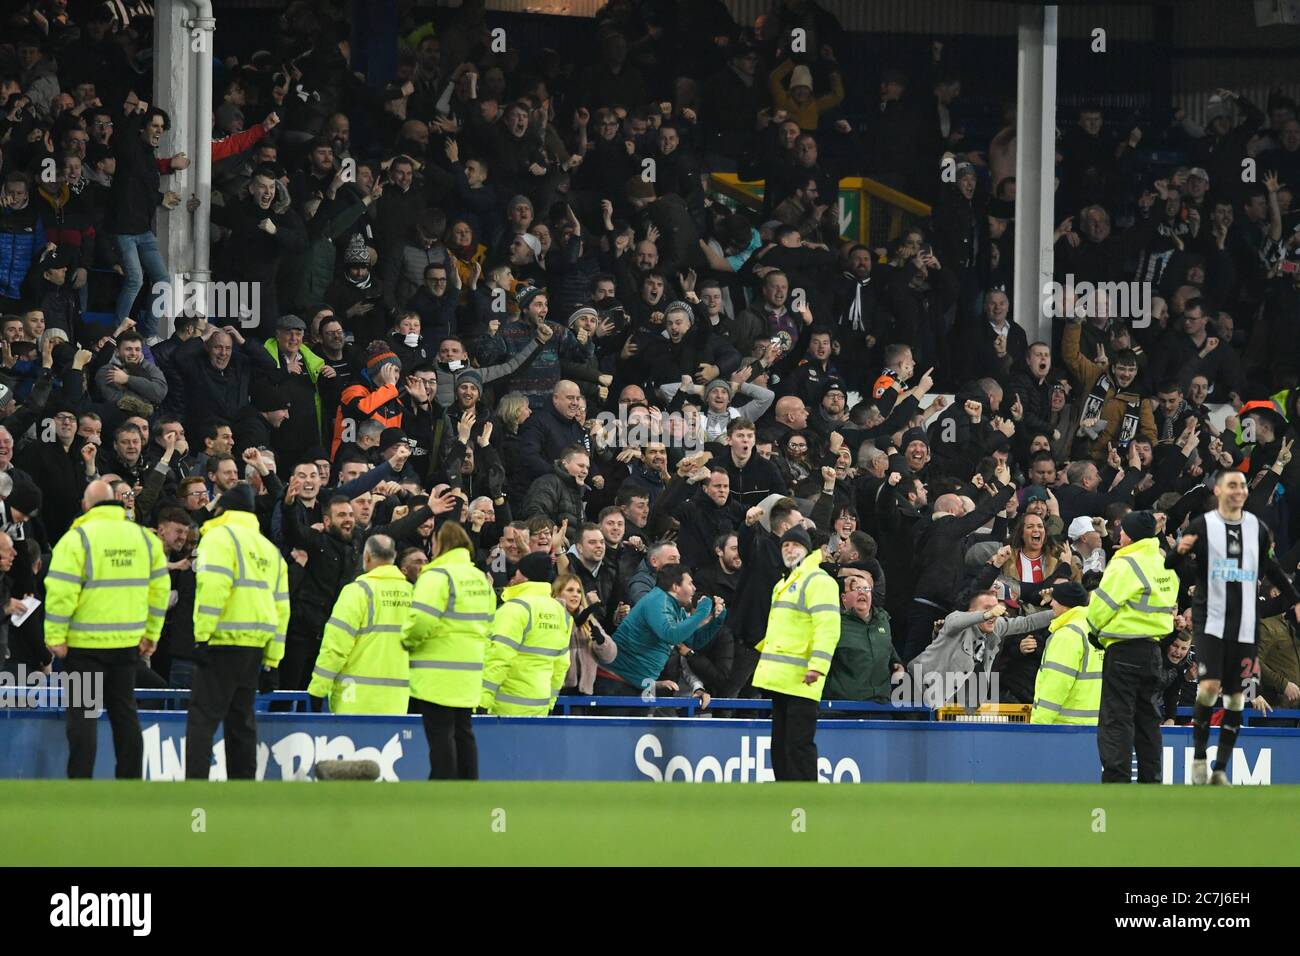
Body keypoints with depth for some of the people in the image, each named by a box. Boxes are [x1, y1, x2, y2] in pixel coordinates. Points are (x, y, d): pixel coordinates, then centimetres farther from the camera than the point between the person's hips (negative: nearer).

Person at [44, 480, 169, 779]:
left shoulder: (77, 538, -10)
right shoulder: (144, 538, 6)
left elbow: (61, 592, -15)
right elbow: (159, 588, 9)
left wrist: (55, 637, -10)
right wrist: (151, 634, 15)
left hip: (85, 643, -5)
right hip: (127, 642, 5)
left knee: (83, 714, 0)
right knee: (125, 712, 14)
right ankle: (131, 782, 15)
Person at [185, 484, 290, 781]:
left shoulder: (219, 537, -2)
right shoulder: (269, 549, 21)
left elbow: (212, 588, -16)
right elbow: (281, 605, 20)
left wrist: (202, 636, -14)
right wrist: (272, 662, 21)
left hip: (224, 643, -7)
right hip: (255, 646, 7)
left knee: (202, 717, -8)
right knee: (241, 720, 12)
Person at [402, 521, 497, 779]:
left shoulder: (437, 576, -14)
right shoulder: (481, 578, 14)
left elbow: (421, 621, -22)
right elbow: (487, 623, 18)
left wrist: (407, 641, -4)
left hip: (438, 676, -8)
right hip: (470, 676, 8)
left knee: (440, 735, -5)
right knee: (463, 733, 12)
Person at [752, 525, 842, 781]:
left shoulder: (817, 580, -7)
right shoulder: (783, 584, 23)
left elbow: (828, 628, -18)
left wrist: (817, 666, -26)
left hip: (801, 680, -10)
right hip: (780, 679, 10)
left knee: (798, 743, -11)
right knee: (780, 744, 12)